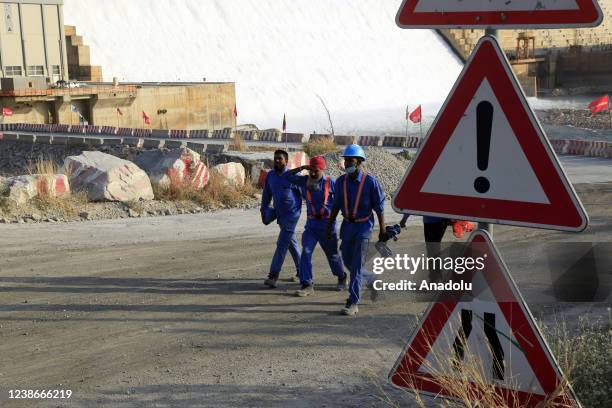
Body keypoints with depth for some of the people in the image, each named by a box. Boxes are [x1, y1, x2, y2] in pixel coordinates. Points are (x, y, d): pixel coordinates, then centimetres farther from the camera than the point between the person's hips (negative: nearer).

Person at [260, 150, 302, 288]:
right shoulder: (270, 175, 5)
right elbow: (266, 194, 15)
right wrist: (264, 211, 11)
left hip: (292, 214, -7)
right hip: (279, 214, 7)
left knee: (282, 244, -12)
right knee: (291, 243, 18)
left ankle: (273, 276, -14)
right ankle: (301, 270, 33)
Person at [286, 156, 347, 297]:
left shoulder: (330, 183, -8)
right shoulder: (305, 181, 2)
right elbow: (288, 176, 6)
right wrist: (302, 168, -6)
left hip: (327, 224, -3)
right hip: (311, 223, 3)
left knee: (332, 254, 11)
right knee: (306, 252, -11)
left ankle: (342, 277, 37)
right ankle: (307, 285, -9)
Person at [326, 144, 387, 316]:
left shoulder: (370, 181, -12)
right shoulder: (341, 181, 2)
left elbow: (379, 207, -7)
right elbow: (336, 205, 11)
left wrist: (382, 230, -6)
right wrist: (329, 225, 11)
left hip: (363, 226, -6)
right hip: (347, 225, 6)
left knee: (356, 265, -8)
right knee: (347, 261, 14)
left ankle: (352, 303, -5)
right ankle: (372, 278, 41)